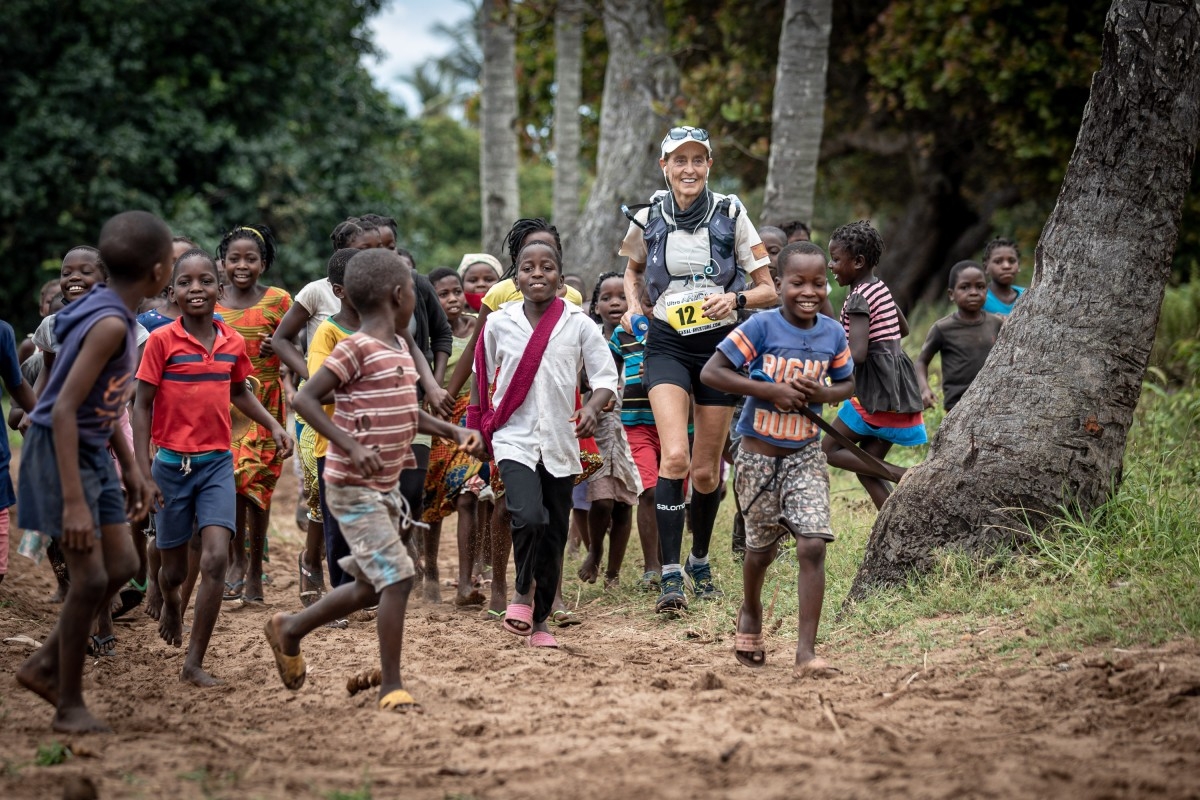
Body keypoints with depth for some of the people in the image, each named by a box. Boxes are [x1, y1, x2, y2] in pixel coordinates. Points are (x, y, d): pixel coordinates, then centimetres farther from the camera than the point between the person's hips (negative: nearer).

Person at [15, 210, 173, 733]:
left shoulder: (111, 308, 4)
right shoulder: (109, 324, -24)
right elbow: (64, 408, -28)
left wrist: (130, 466, 21)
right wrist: (74, 502, -29)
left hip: (92, 452, 9)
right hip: (61, 453, -9)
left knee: (122, 566, 9)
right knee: (91, 577, -7)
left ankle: (44, 665, 20)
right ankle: (69, 704, 5)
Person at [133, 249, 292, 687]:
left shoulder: (232, 342, 1)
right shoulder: (162, 340, -10)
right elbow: (142, 405, -7)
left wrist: (273, 425, 4)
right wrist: (143, 472, -11)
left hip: (217, 464, 2)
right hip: (172, 464, -2)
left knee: (216, 559, -15)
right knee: (174, 569, 10)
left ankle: (194, 663, -8)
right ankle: (170, 603, 48)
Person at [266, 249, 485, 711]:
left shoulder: (400, 349, 11)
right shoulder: (356, 349, -16)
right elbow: (305, 399, -20)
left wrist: (454, 432, 11)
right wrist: (351, 446, -29)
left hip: (386, 486, 9)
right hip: (353, 488, -9)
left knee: (372, 586, 16)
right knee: (398, 577, -14)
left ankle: (290, 631, 33)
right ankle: (391, 686, -6)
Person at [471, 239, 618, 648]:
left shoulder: (578, 324, -2)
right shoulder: (499, 323, 0)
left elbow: (606, 377, -1)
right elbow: (481, 378, 12)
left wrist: (592, 408, -20)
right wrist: (477, 429, 12)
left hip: (560, 443, 2)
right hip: (515, 441, -1)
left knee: (554, 537, 8)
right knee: (529, 518, -24)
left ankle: (541, 619, 24)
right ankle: (522, 591, 2)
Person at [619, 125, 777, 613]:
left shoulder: (731, 215, -4)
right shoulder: (649, 219, 0)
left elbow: (768, 290, -1)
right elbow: (633, 270, 21)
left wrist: (737, 299, -20)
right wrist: (633, 304, 2)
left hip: (719, 347, 0)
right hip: (667, 347, 0)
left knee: (706, 471, 7)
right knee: (674, 457, -20)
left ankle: (700, 560, 33)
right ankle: (670, 575, -18)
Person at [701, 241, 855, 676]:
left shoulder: (833, 334, -3)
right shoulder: (761, 326, -15)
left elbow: (847, 384, 13)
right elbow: (712, 371, -17)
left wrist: (824, 393, -11)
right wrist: (771, 390, -24)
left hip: (806, 456, 2)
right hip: (759, 455, -2)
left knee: (812, 546, -13)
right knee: (761, 547, 14)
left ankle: (806, 652, -12)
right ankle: (750, 612, 47)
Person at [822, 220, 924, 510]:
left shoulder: (859, 299, -14)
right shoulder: (881, 288, 14)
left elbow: (857, 354, -24)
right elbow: (903, 328, 31)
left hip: (875, 390, -9)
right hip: (900, 386, 9)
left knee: (830, 450, 2)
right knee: (866, 464, 11)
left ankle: (903, 476, -12)